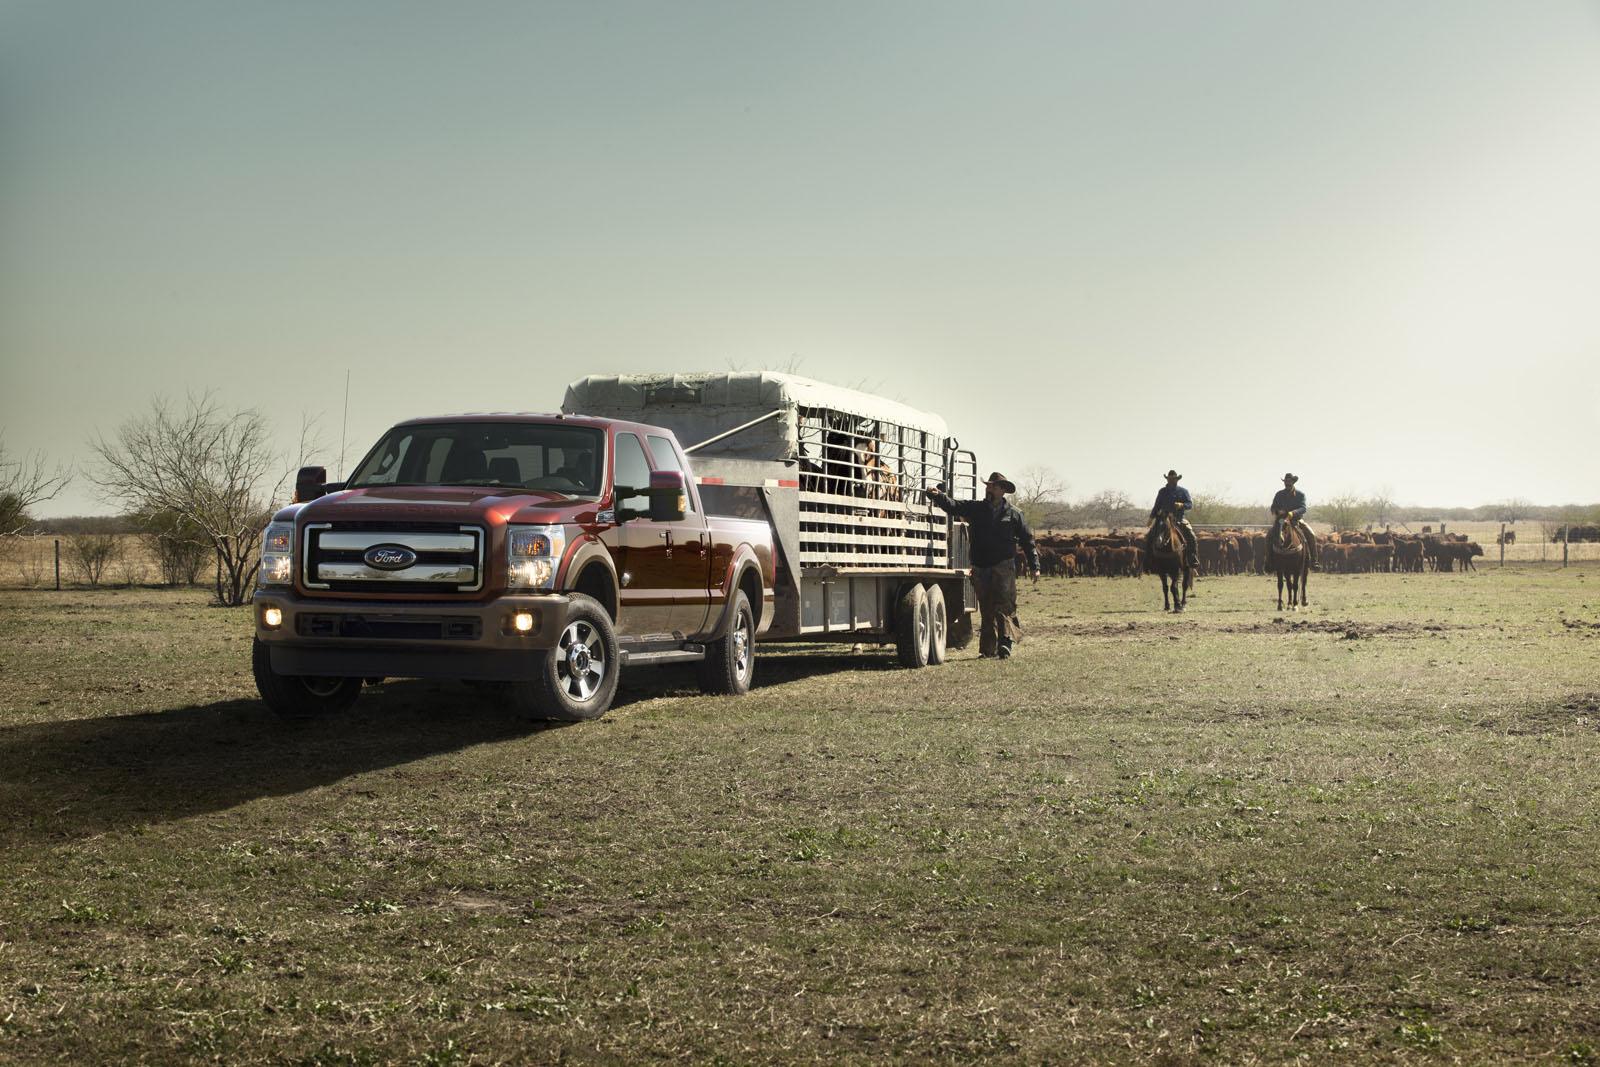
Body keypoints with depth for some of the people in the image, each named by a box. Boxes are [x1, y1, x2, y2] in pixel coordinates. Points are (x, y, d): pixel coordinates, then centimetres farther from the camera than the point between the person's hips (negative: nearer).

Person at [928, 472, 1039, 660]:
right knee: (986, 609, 7)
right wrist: (938, 496, -17)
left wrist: (1034, 565, 7)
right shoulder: (975, 509, 12)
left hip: (1003, 567, -3)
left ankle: (1005, 643, -18)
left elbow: (1027, 540, 11)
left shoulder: (1013, 514, 8)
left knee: (1004, 605, -14)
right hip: (981, 568, 3)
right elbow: (953, 505, 1)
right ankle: (988, 648, 12)